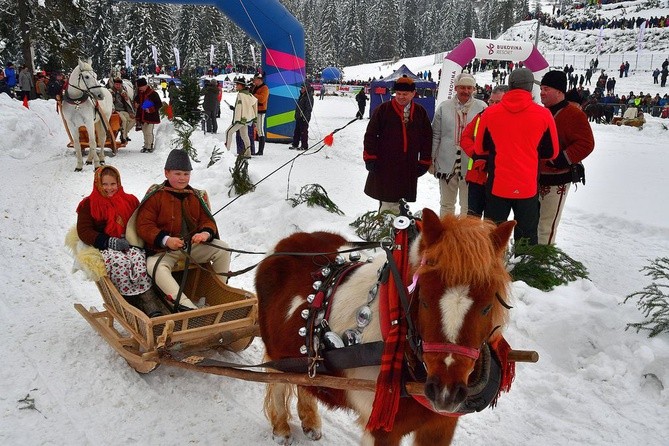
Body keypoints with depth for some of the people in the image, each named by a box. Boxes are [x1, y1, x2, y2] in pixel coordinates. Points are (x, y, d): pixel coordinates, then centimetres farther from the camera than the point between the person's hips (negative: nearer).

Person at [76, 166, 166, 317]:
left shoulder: (130, 200, 19)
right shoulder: (88, 204, 10)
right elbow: (84, 231, 0)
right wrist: (111, 242, -14)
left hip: (130, 245, 2)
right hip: (105, 249, -2)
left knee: (138, 259, -34)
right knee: (119, 261, -37)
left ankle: (152, 307, -41)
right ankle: (132, 304, -33)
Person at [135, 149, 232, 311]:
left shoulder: (197, 196, 11)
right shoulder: (155, 195, -2)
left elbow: (207, 220, 9)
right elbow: (144, 225, -8)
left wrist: (206, 233, -18)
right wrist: (165, 240, -25)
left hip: (193, 245, 4)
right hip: (163, 249, -4)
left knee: (222, 249, -16)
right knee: (156, 267, -36)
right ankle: (184, 304, -48)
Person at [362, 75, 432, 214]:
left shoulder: (420, 112, 9)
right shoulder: (383, 109, -1)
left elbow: (427, 138, 14)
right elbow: (371, 134, 0)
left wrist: (424, 162, 11)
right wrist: (370, 158, -5)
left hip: (409, 167, 3)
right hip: (385, 165, -3)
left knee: (399, 198, 10)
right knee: (388, 202, -4)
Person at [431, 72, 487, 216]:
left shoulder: (482, 108, -2)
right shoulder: (444, 107, 4)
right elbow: (436, 135, 9)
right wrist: (431, 159, 7)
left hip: (471, 165, -2)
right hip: (447, 164, 2)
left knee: (468, 206, 7)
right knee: (446, 204, 15)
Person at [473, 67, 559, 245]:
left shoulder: (489, 113, -6)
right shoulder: (543, 114, -7)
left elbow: (479, 148, 7)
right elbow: (551, 152, 5)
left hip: (496, 185, 1)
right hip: (528, 187, -1)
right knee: (527, 238, 12)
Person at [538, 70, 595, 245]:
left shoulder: (573, 114, -12)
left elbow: (586, 144, -18)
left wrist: (560, 160, -23)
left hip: (557, 180, -8)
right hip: (537, 176, 8)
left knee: (546, 226, -4)